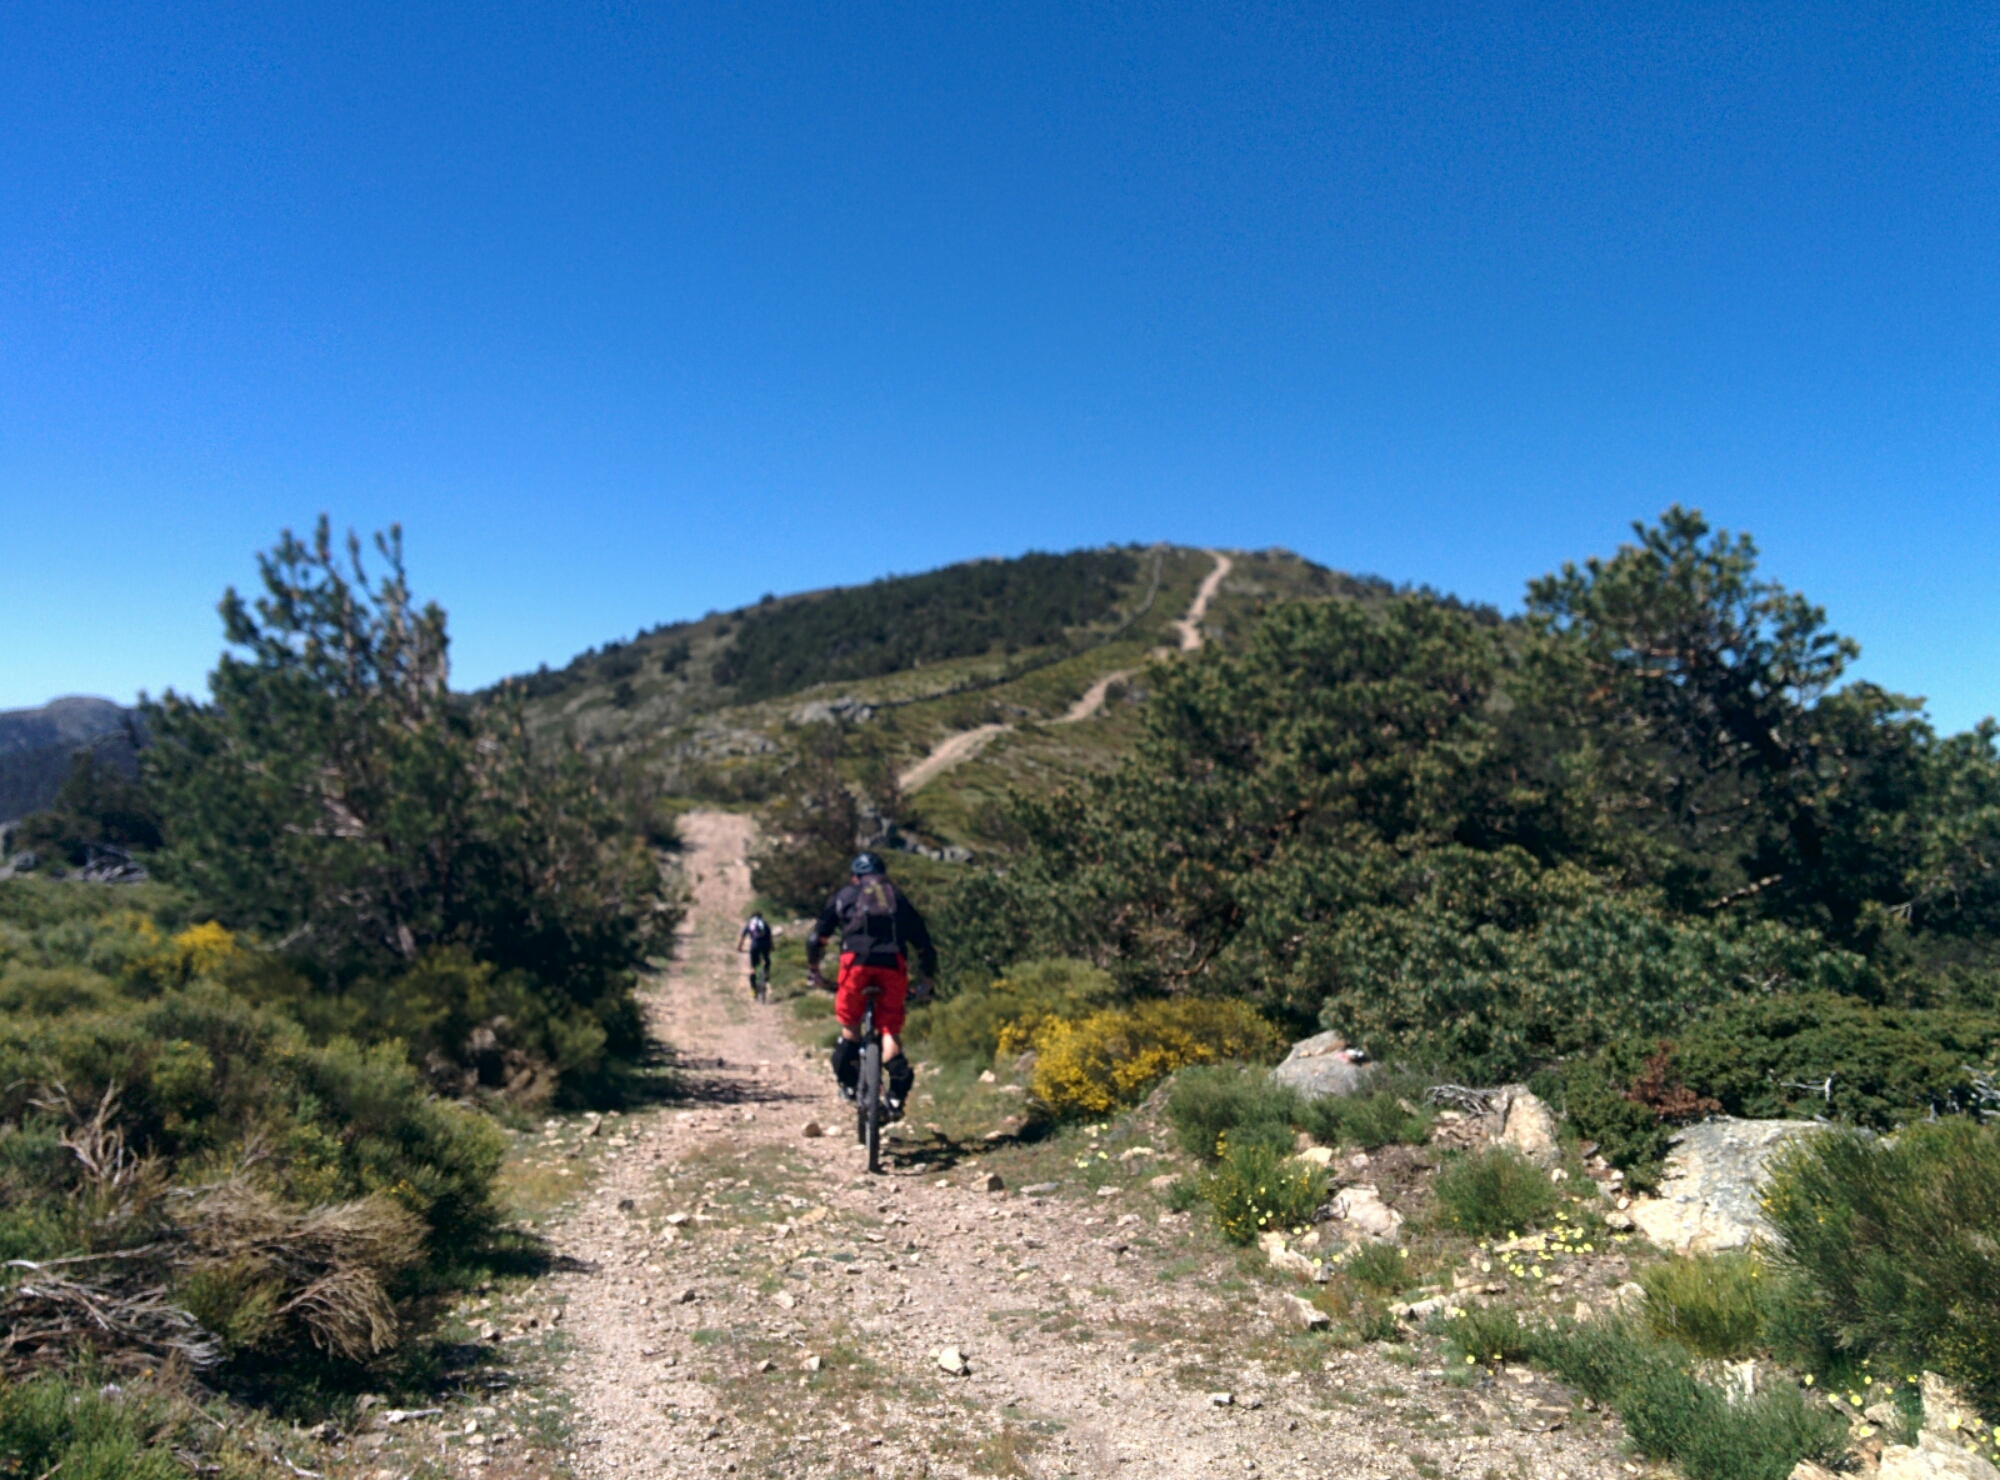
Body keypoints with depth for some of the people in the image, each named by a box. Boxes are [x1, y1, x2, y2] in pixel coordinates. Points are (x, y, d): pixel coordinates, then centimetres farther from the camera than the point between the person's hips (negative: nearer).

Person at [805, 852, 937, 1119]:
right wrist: (925, 982, 35)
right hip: (893, 964, 1)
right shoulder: (899, 899, 29)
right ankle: (897, 1095, -7)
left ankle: (848, 1083, 18)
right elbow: (924, 944, 27)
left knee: (850, 1024, 19)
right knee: (889, 1030, 8)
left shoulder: (845, 895, 25)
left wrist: (814, 971, 36)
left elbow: (816, 938, 24)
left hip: (856, 960, -1)